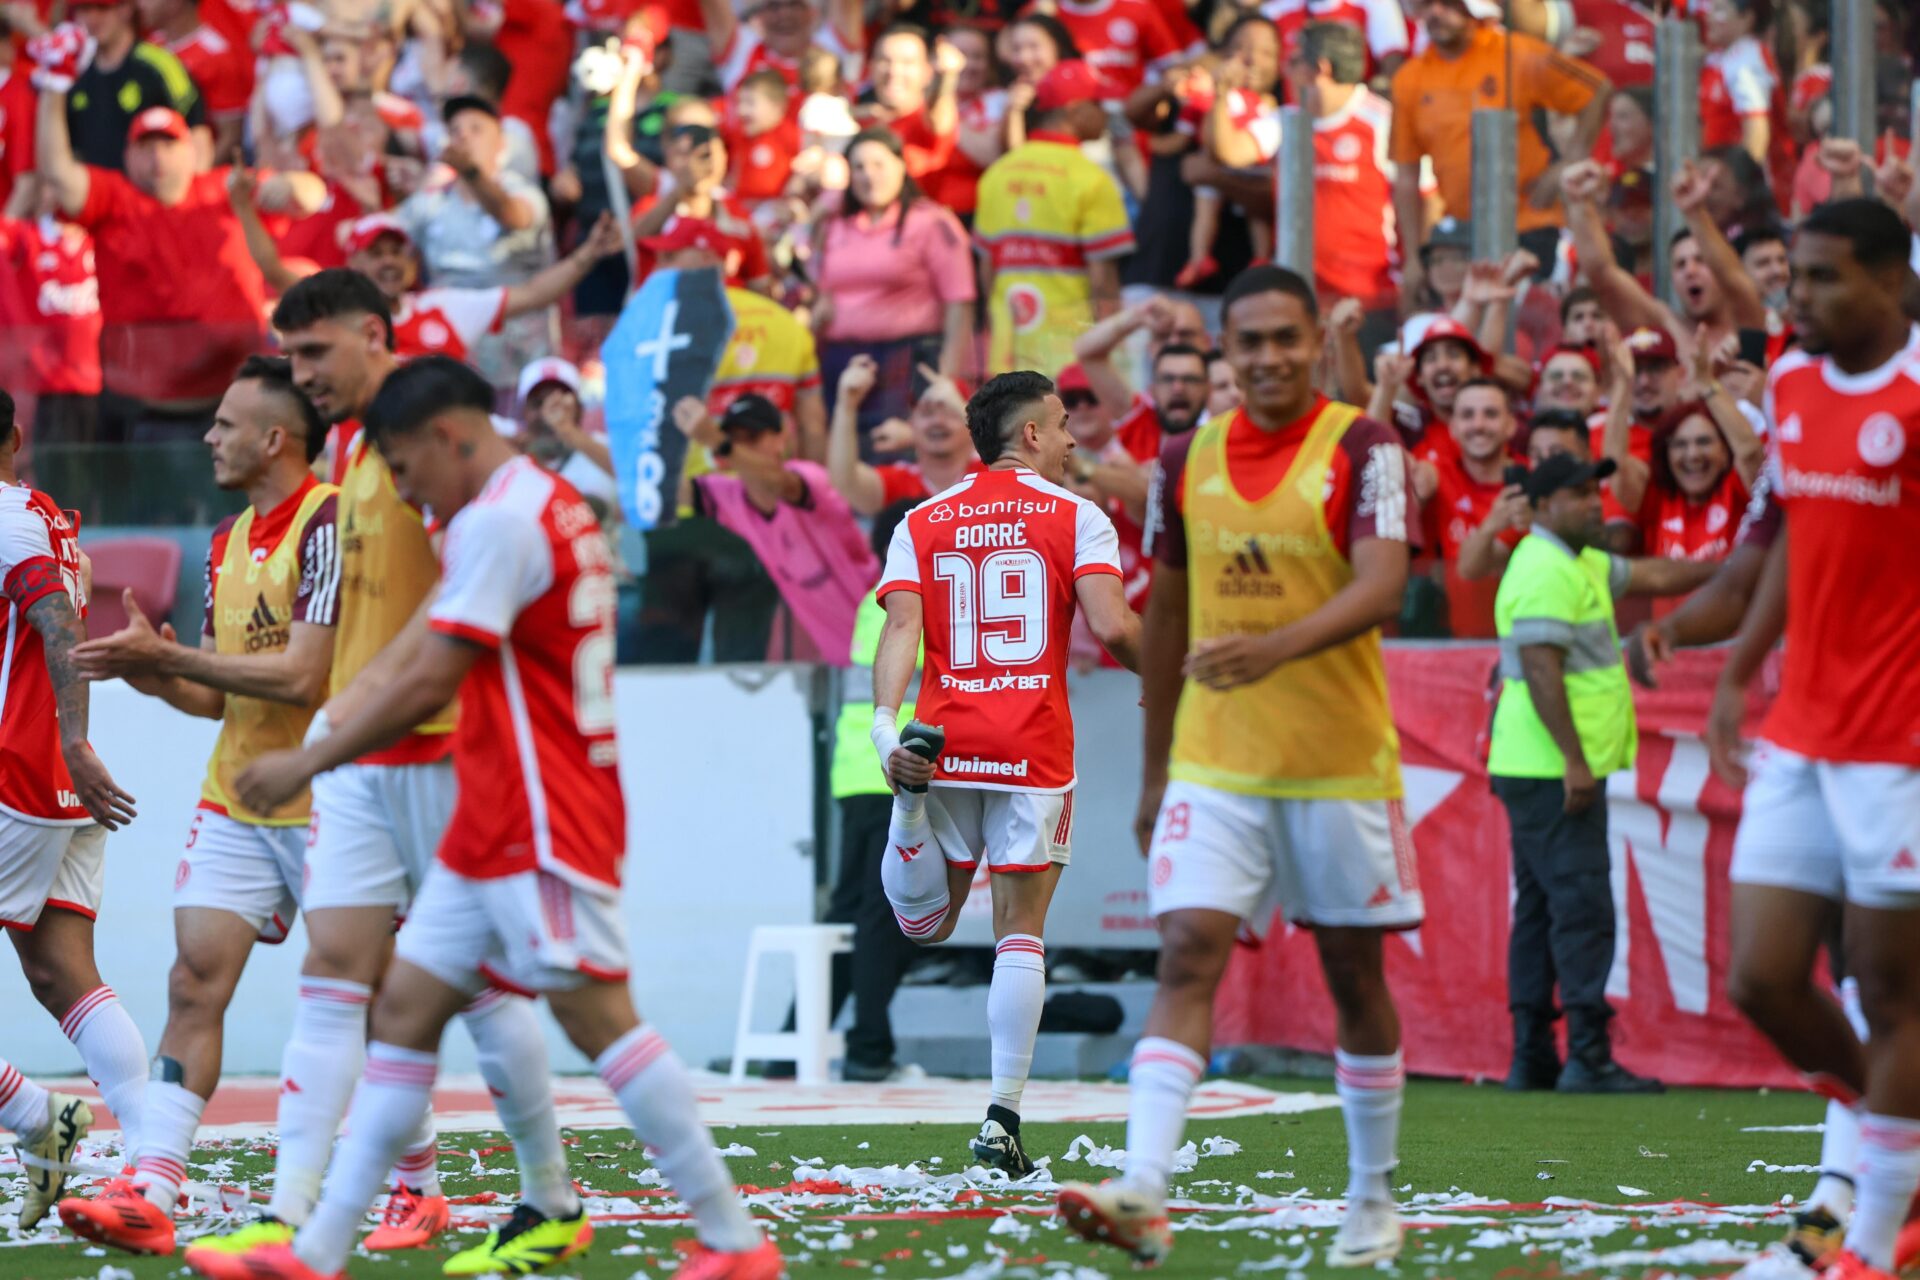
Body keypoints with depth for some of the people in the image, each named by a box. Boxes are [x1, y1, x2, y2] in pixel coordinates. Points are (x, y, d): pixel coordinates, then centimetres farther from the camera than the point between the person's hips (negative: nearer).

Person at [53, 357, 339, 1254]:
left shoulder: (329, 525, -15)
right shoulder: (227, 543, 12)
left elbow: (299, 675, -21)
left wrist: (163, 656, -17)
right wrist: (149, 671, -2)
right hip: (235, 803, 7)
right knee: (193, 983, -6)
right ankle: (149, 1195, -13)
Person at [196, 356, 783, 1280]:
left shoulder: (496, 521, -15)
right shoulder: (551, 505, 17)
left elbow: (427, 686, -18)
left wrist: (305, 764, -9)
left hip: (539, 823, -10)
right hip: (495, 823, 10)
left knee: (595, 1015, -10)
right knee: (406, 1005, 7)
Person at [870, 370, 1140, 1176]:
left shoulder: (921, 524, 9)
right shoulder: (1076, 518, 0)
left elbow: (902, 628, -4)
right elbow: (1112, 627, -12)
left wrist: (887, 725, -14)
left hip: (946, 742, 2)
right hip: (1034, 747, -2)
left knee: (926, 924, 12)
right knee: (1021, 933, 4)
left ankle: (912, 805, -20)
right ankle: (1003, 1117, -3)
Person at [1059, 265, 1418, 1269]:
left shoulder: (1362, 449, -7)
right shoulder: (1188, 458, 6)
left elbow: (1382, 586, -22)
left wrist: (1277, 645, -39)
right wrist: (1154, 772, 16)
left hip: (1339, 763, -3)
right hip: (1214, 763, 3)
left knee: (1355, 975, 9)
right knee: (1187, 956, -12)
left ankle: (1372, 1198, 24)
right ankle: (1143, 1193, -23)